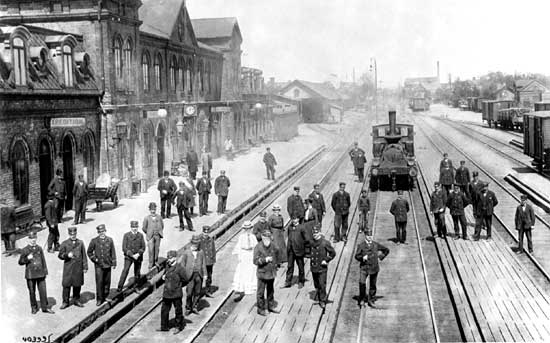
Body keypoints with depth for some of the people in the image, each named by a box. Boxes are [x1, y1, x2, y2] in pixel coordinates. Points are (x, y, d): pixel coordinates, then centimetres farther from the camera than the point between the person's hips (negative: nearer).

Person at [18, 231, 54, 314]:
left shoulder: (39, 248, 7)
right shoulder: (24, 250, -1)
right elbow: (20, 262, 0)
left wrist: (45, 271, 9)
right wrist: (27, 258, -17)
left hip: (40, 274, 2)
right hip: (30, 275, -2)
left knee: (43, 291, 0)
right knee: (32, 292, 6)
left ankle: (44, 307, 9)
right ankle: (34, 307, 22)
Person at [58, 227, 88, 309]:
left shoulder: (80, 243, 6)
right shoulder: (64, 243, 1)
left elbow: (84, 256, 7)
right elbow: (60, 255, 2)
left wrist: (85, 267, 3)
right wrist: (67, 255, -18)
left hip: (78, 268, 2)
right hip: (68, 267, -2)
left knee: (77, 284, 8)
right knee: (66, 285, -1)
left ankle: (76, 300, 23)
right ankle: (65, 302, 9)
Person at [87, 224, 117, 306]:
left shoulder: (110, 240, 2)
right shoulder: (94, 241, -4)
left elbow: (113, 252, 6)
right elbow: (89, 252, 5)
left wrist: (114, 263, 6)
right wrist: (94, 259, -5)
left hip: (108, 264, 2)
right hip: (99, 265, -2)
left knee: (107, 281, 10)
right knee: (99, 282, -5)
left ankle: (105, 296, 27)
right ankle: (99, 299, 3)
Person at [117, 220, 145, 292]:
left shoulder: (140, 235, 3)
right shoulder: (126, 235, -3)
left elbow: (143, 247, 2)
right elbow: (124, 248, -7)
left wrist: (138, 254, -15)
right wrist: (132, 255, -16)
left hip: (138, 257, 2)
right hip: (128, 257, -2)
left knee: (137, 273, 7)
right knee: (125, 270, -13)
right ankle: (120, 287, -10)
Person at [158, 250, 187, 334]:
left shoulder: (179, 268, -15)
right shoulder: (167, 266, 5)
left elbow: (185, 280, -9)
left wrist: (177, 286, -3)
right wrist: (164, 276, 3)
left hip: (176, 294, -6)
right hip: (166, 293, 6)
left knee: (178, 311, 8)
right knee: (164, 310, 13)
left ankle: (179, 327, 23)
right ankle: (164, 327, 26)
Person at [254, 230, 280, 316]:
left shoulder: (273, 246, 2)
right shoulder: (258, 247, -15)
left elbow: (276, 255, 21)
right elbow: (255, 261, -18)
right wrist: (266, 260, -26)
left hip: (272, 273, 6)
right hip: (262, 273, -5)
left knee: (271, 291, 18)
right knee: (261, 292, 3)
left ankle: (271, 306, 32)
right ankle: (260, 309, 14)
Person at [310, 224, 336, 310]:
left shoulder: (325, 243, -12)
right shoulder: (312, 242, 5)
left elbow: (333, 253, -7)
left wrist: (326, 260, -9)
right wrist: (311, 260, 12)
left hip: (322, 268, -5)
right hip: (313, 267, 5)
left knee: (322, 285, -5)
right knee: (316, 285, 14)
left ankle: (323, 301, 3)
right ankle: (318, 297, 29)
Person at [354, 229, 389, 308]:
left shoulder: (376, 245, 5)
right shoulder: (361, 245, 0)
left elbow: (386, 250, 15)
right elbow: (356, 256, -1)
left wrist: (381, 257, 7)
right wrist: (362, 258, -18)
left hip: (374, 267, 2)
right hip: (364, 267, -2)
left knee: (373, 285, 8)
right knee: (362, 283, -19)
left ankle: (371, 300, 22)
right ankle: (362, 298, 1)